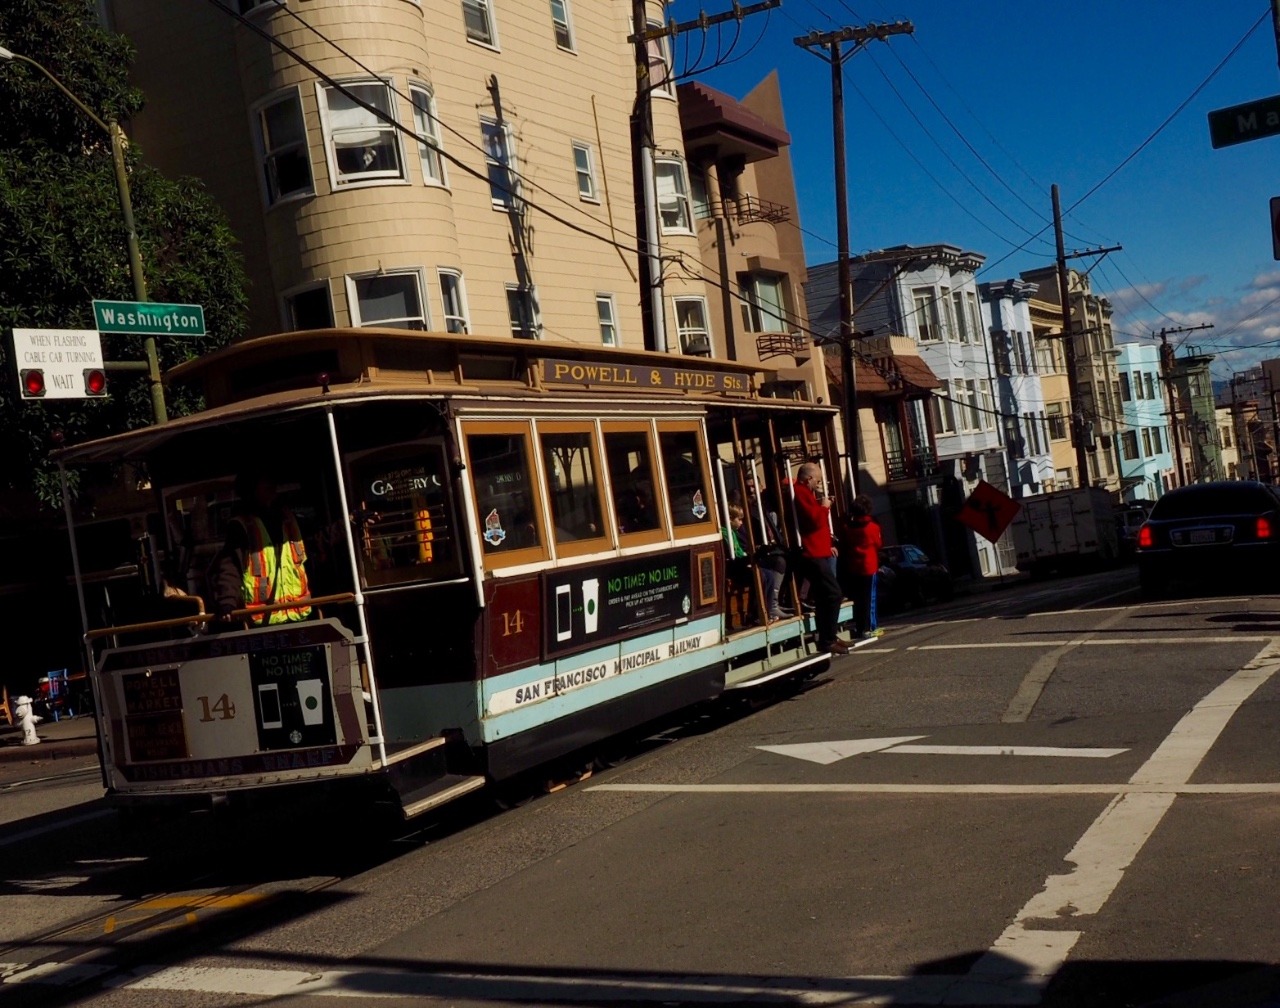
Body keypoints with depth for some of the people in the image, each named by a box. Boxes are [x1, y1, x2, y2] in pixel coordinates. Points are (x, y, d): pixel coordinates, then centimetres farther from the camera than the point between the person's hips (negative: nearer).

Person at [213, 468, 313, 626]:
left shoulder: (286, 516, 16)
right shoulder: (241, 525, -4)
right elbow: (228, 566, -13)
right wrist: (227, 602, -27)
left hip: (297, 611, 6)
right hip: (265, 617, -6)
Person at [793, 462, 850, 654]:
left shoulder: (804, 492, 20)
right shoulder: (800, 493, -14)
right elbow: (814, 520, -23)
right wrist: (824, 507, -6)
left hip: (817, 552, 11)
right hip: (813, 553, -11)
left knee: (824, 596, 15)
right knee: (833, 593, -13)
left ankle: (828, 637, 21)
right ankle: (827, 640, -12)